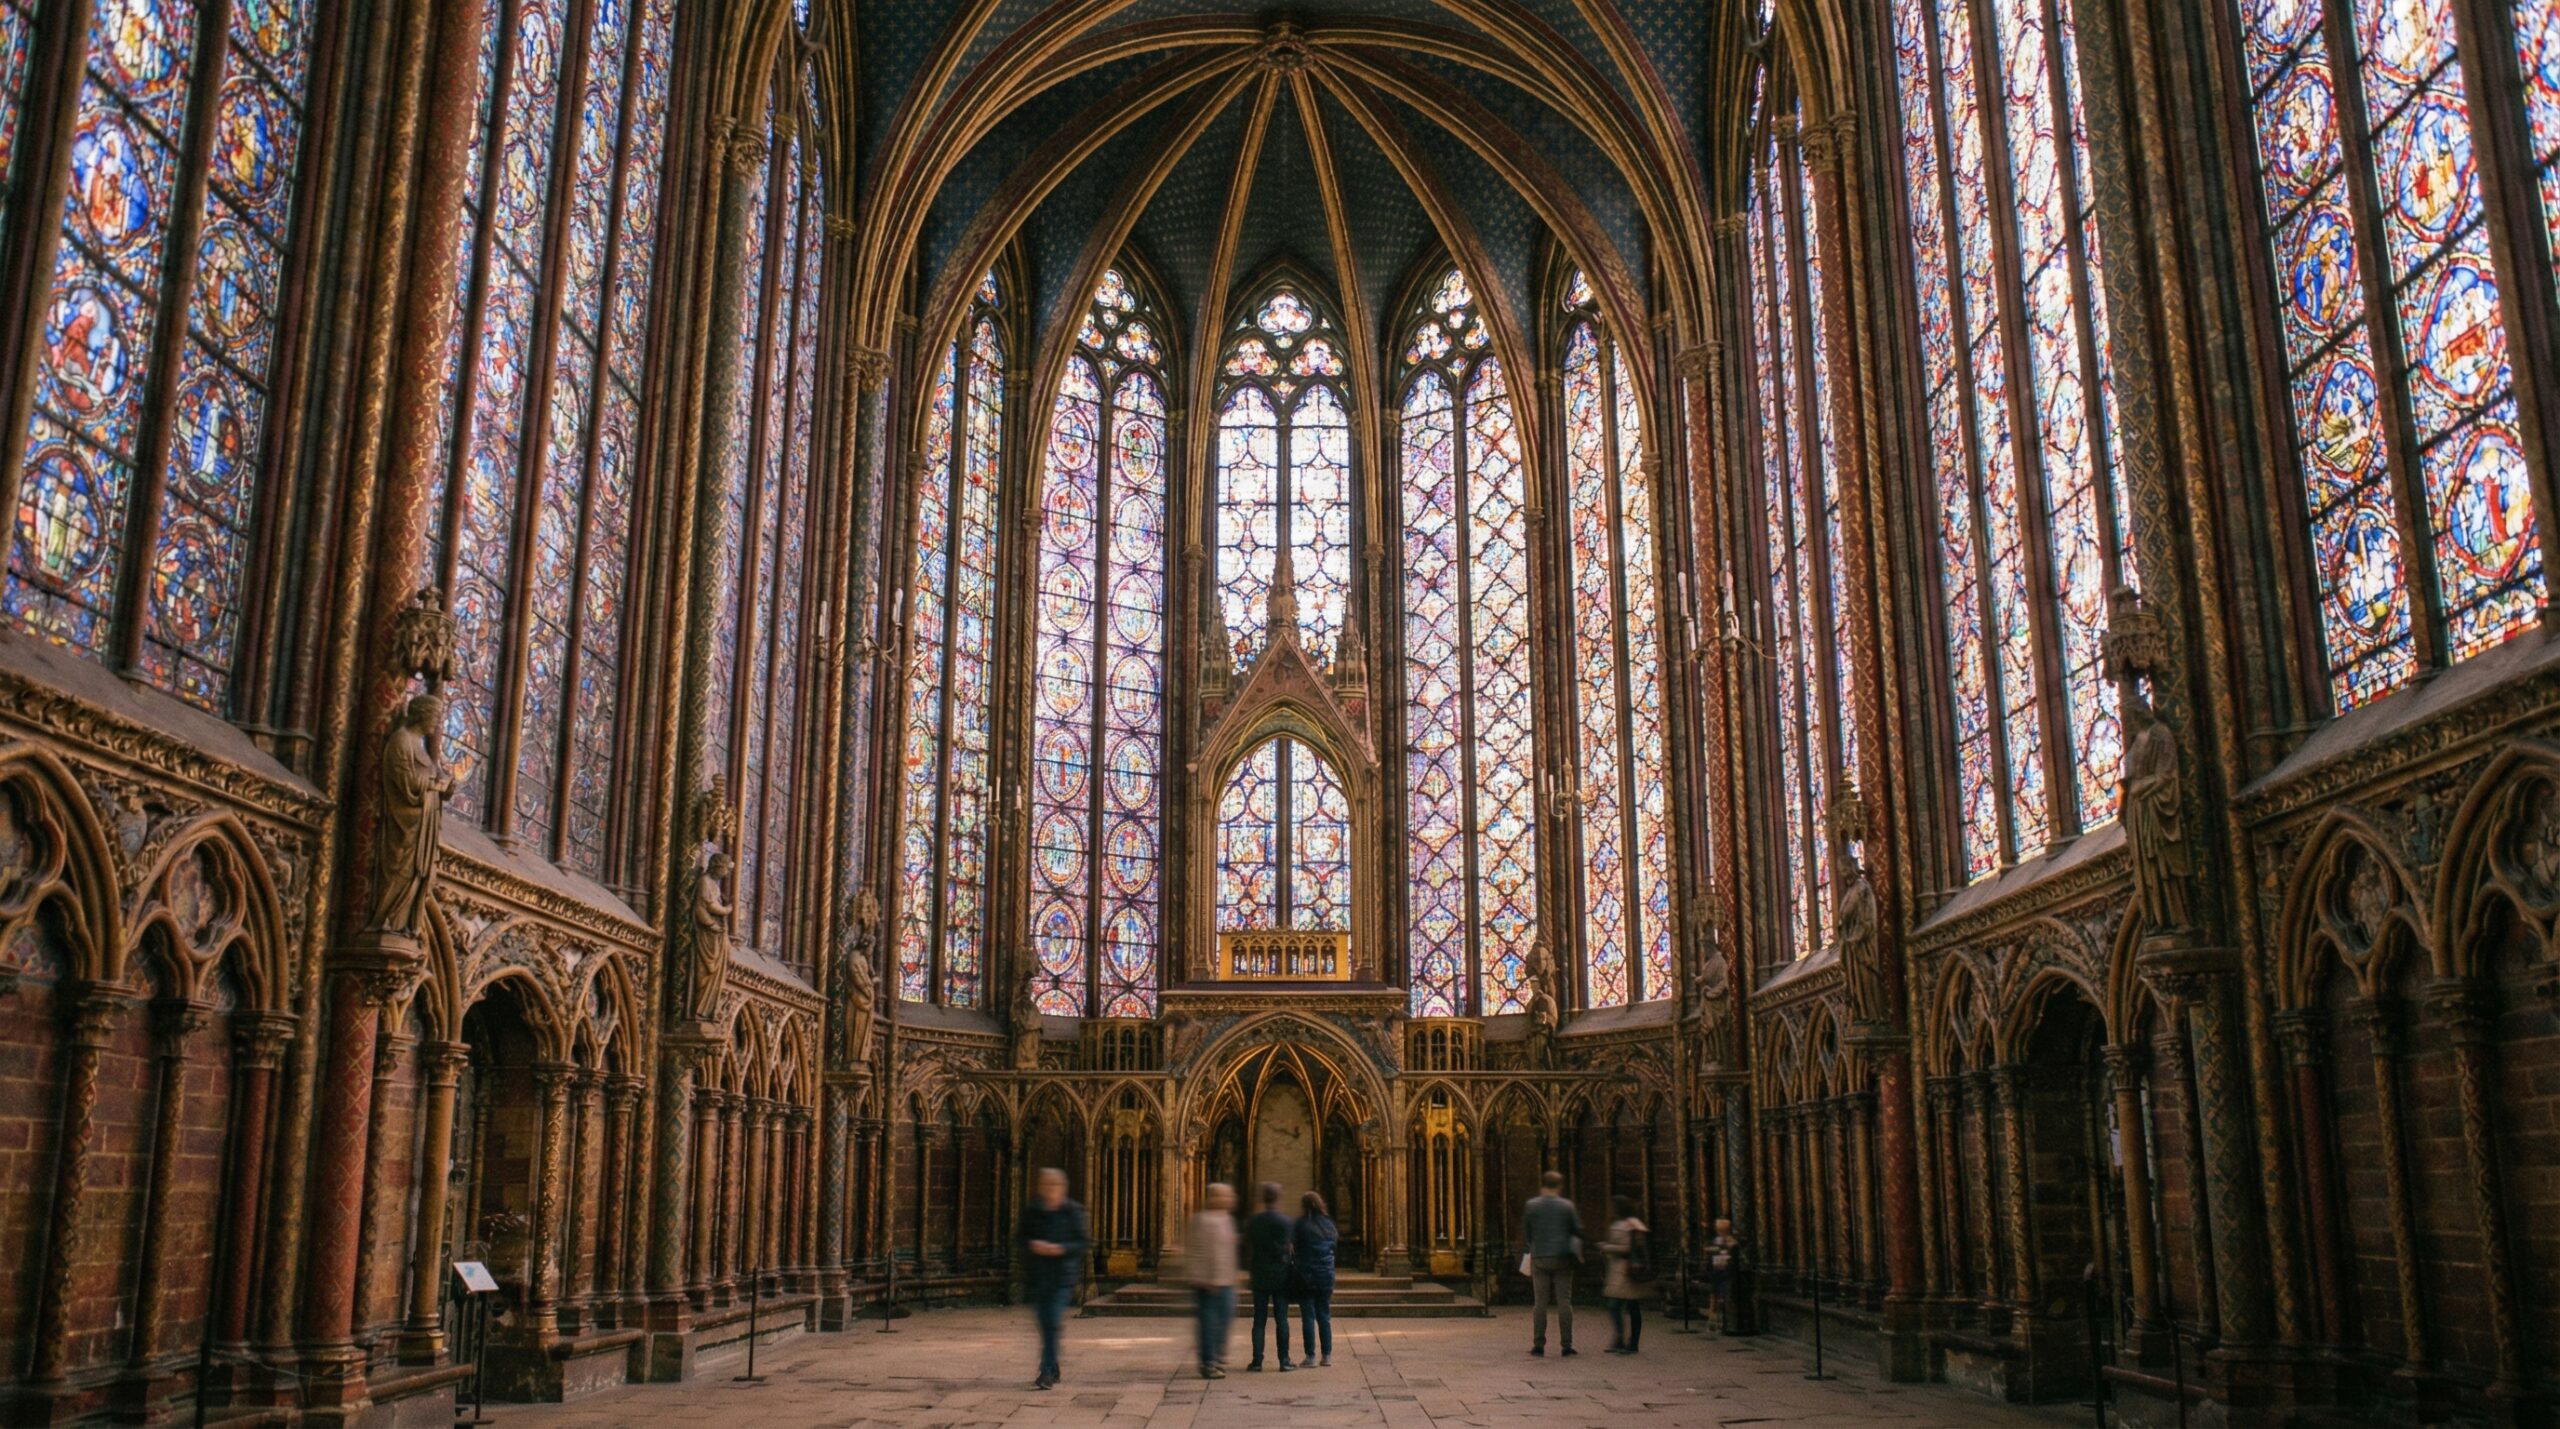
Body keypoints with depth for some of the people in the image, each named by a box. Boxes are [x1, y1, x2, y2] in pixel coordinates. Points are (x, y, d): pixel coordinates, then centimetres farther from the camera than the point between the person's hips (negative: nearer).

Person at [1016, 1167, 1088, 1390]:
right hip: (1036, 1274, 3)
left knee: (1052, 1323, -10)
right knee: (1044, 1323, 9)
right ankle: (1053, 1370, 24)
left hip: (1062, 1274, -3)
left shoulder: (1073, 1211, -1)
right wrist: (1032, 1244, -13)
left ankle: (1047, 1372, -7)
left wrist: (1061, 1248, -18)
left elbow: (1082, 1242, -2)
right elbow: (1021, 1238, 8)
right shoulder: (1031, 1211, 6)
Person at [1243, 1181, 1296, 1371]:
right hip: (1281, 1275, -1)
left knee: (1259, 1319, 5)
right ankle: (1284, 1361, 1)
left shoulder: (1253, 1222, -1)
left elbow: (1248, 1249, 2)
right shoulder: (1286, 1222, -6)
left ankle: (1257, 1360, 3)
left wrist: (1251, 1269, 12)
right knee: (1282, 1319, 2)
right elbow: (1292, 1249, -3)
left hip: (1260, 1276, 1)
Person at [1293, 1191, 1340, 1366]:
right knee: (1324, 1316, 11)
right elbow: (1335, 1246, 12)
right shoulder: (1329, 1225, 6)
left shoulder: (1301, 1225, -9)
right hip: (1326, 1275, 4)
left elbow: (1290, 1247, -13)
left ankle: (1310, 1355, 0)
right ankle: (1327, 1355, 9)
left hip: (1306, 1276, -4)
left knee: (1308, 1316, 2)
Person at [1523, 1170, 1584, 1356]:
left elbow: (1525, 1231, 3)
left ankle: (1538, 1344, 2)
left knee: (1540, 1302, 4)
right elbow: (1577, 1231, 1)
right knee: (1564, 1302, 3)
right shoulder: (1567, 1206, -2)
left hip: (1539, 1258, 0)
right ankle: (1567, 1345, 0)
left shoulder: (1531, 1205, -2)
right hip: (1562, 1257, 0)